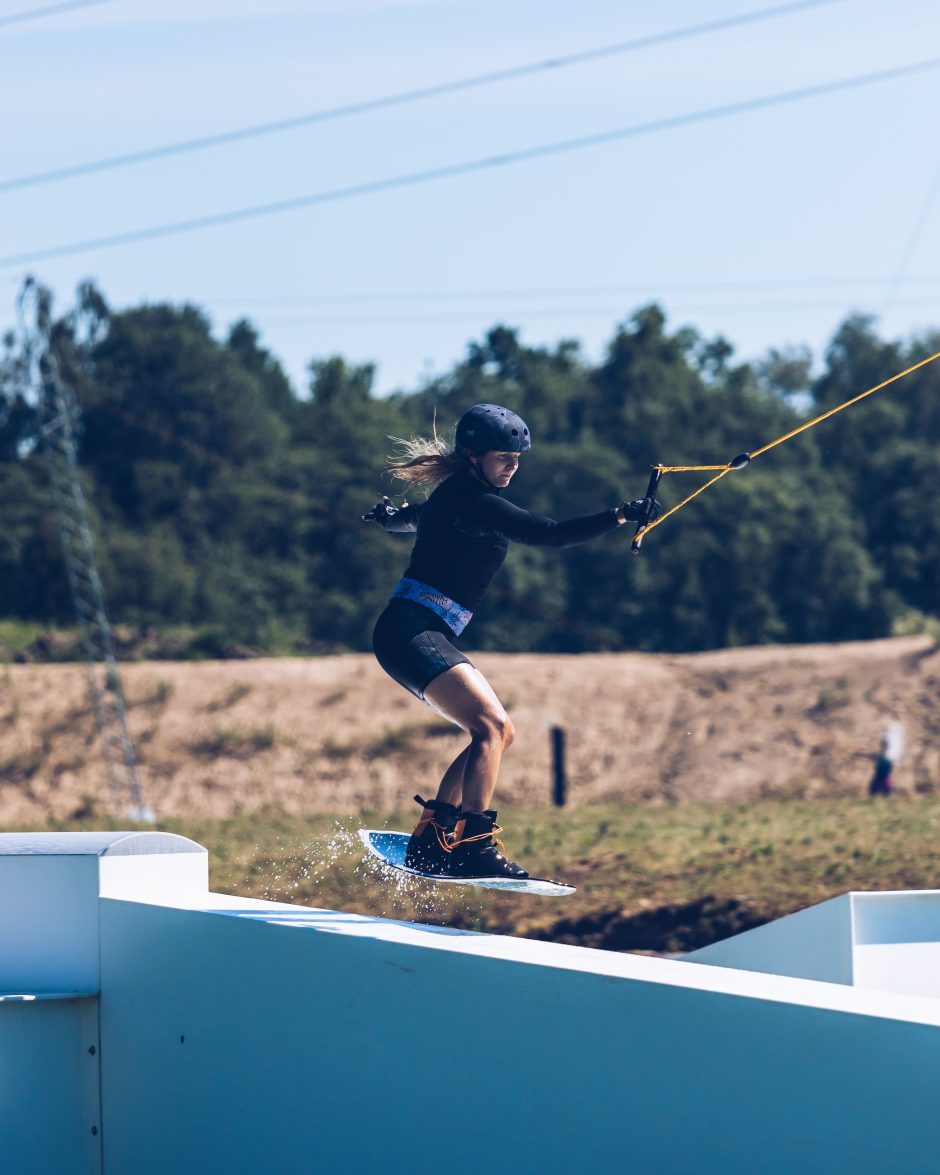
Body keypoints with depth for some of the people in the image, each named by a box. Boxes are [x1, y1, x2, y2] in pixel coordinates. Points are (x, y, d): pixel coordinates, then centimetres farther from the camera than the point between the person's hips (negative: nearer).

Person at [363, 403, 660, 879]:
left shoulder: (457, 495, 17)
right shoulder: (474, 502, -14)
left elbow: (413, 519, 40)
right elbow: (550, 534, -25)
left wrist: (388, 515, 63)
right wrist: (620, 516, -30)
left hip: (431, 638, 11)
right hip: (411, 631, -11)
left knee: (498, 733, 8)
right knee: (492, 727, -23)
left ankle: (429, 841, 7)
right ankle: (473, 845, -28)